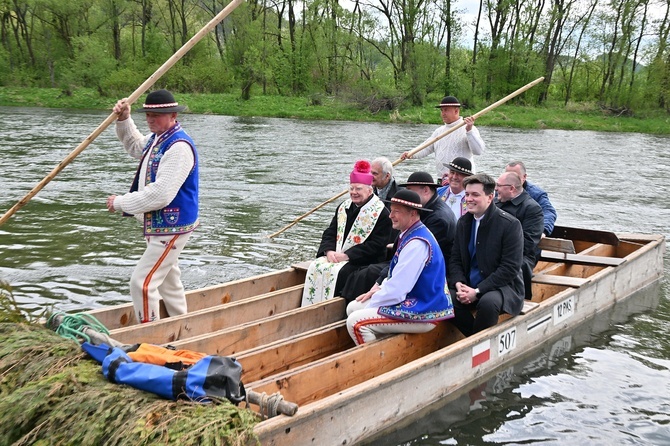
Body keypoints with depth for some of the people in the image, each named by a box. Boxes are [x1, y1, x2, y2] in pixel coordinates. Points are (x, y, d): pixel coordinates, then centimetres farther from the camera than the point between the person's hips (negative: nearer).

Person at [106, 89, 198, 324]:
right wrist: (124, 120, 14)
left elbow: (160, 194, -31)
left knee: (142, 282, -13)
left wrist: (120, 203, -21)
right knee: (168, 281, 22)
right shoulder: (157, 138, 7)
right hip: (158, 224, 11)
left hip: (171, 227, -11)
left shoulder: (179, 147, -24)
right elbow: (136, 147, 32)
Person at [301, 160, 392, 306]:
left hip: (363, 261, -6)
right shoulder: (344, 207, 16)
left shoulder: (381, 213, -7)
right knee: (315, 266, -18)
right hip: (335, 255, 6)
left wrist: (346, 256, -18)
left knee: (335, 272, -31)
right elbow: (330, 233, 15)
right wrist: (329, 251, -8)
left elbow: (376, 245, -15)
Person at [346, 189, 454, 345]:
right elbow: (397, 276, 21)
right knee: (353, 307, 10)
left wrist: (370, 305, -11)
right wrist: (379, 290, 7)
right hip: (412, 300, 10)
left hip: (423, 314, -10)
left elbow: (397, 289, -24)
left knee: (356, 322, -19)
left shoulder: (416, 243, -23)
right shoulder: (410, 234, 9)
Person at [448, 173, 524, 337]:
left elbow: (510, 268, -16)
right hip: (469, 286, 5)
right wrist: (458, 283, -11)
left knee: (488, 302, -37)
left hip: (503, 286, -5)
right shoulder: (463, 222, 8)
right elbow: (455, 259, 12)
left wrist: (477, 291, -20)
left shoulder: (510, 224, -12)